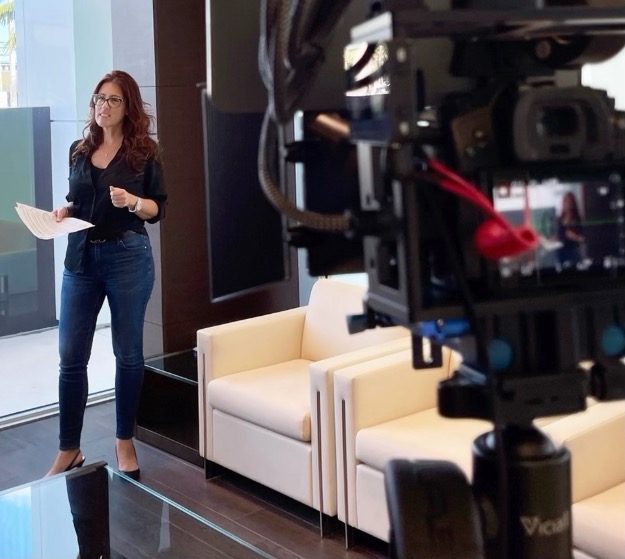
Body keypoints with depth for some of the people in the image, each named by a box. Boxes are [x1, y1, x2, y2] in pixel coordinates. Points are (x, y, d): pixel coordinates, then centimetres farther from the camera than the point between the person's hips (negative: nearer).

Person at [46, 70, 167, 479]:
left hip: (128, 257, -3)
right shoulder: (79, 150, 11)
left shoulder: (144, 152, -1)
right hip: (81, 257, 4)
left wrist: (132, 202, -20)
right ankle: (69, 449, 12)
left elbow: (158, 209, -1)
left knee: (128, 353, 7)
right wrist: (64, 211, 0)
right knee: (71, 357, 1)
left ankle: (125, 441, 22)